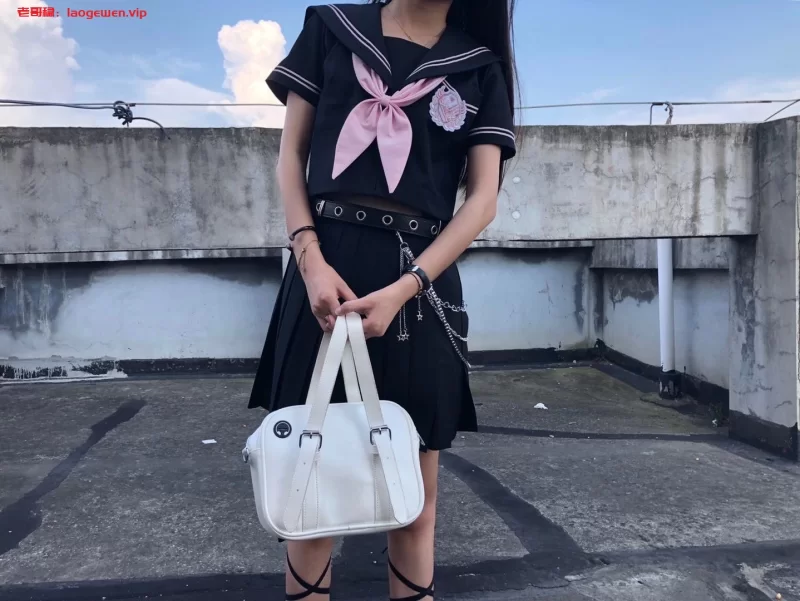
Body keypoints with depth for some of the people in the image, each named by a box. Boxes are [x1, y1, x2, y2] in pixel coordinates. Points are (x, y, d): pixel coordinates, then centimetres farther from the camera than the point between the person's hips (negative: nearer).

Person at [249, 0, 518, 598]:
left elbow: (484, 196, 2)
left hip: (421, 279, 1)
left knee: (415, 487, 6)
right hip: (328, 266, 0)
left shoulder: (481, 66, 10)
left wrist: (403, 288, -12)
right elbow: (292, 154, 9)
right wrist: (310, 257, -8)